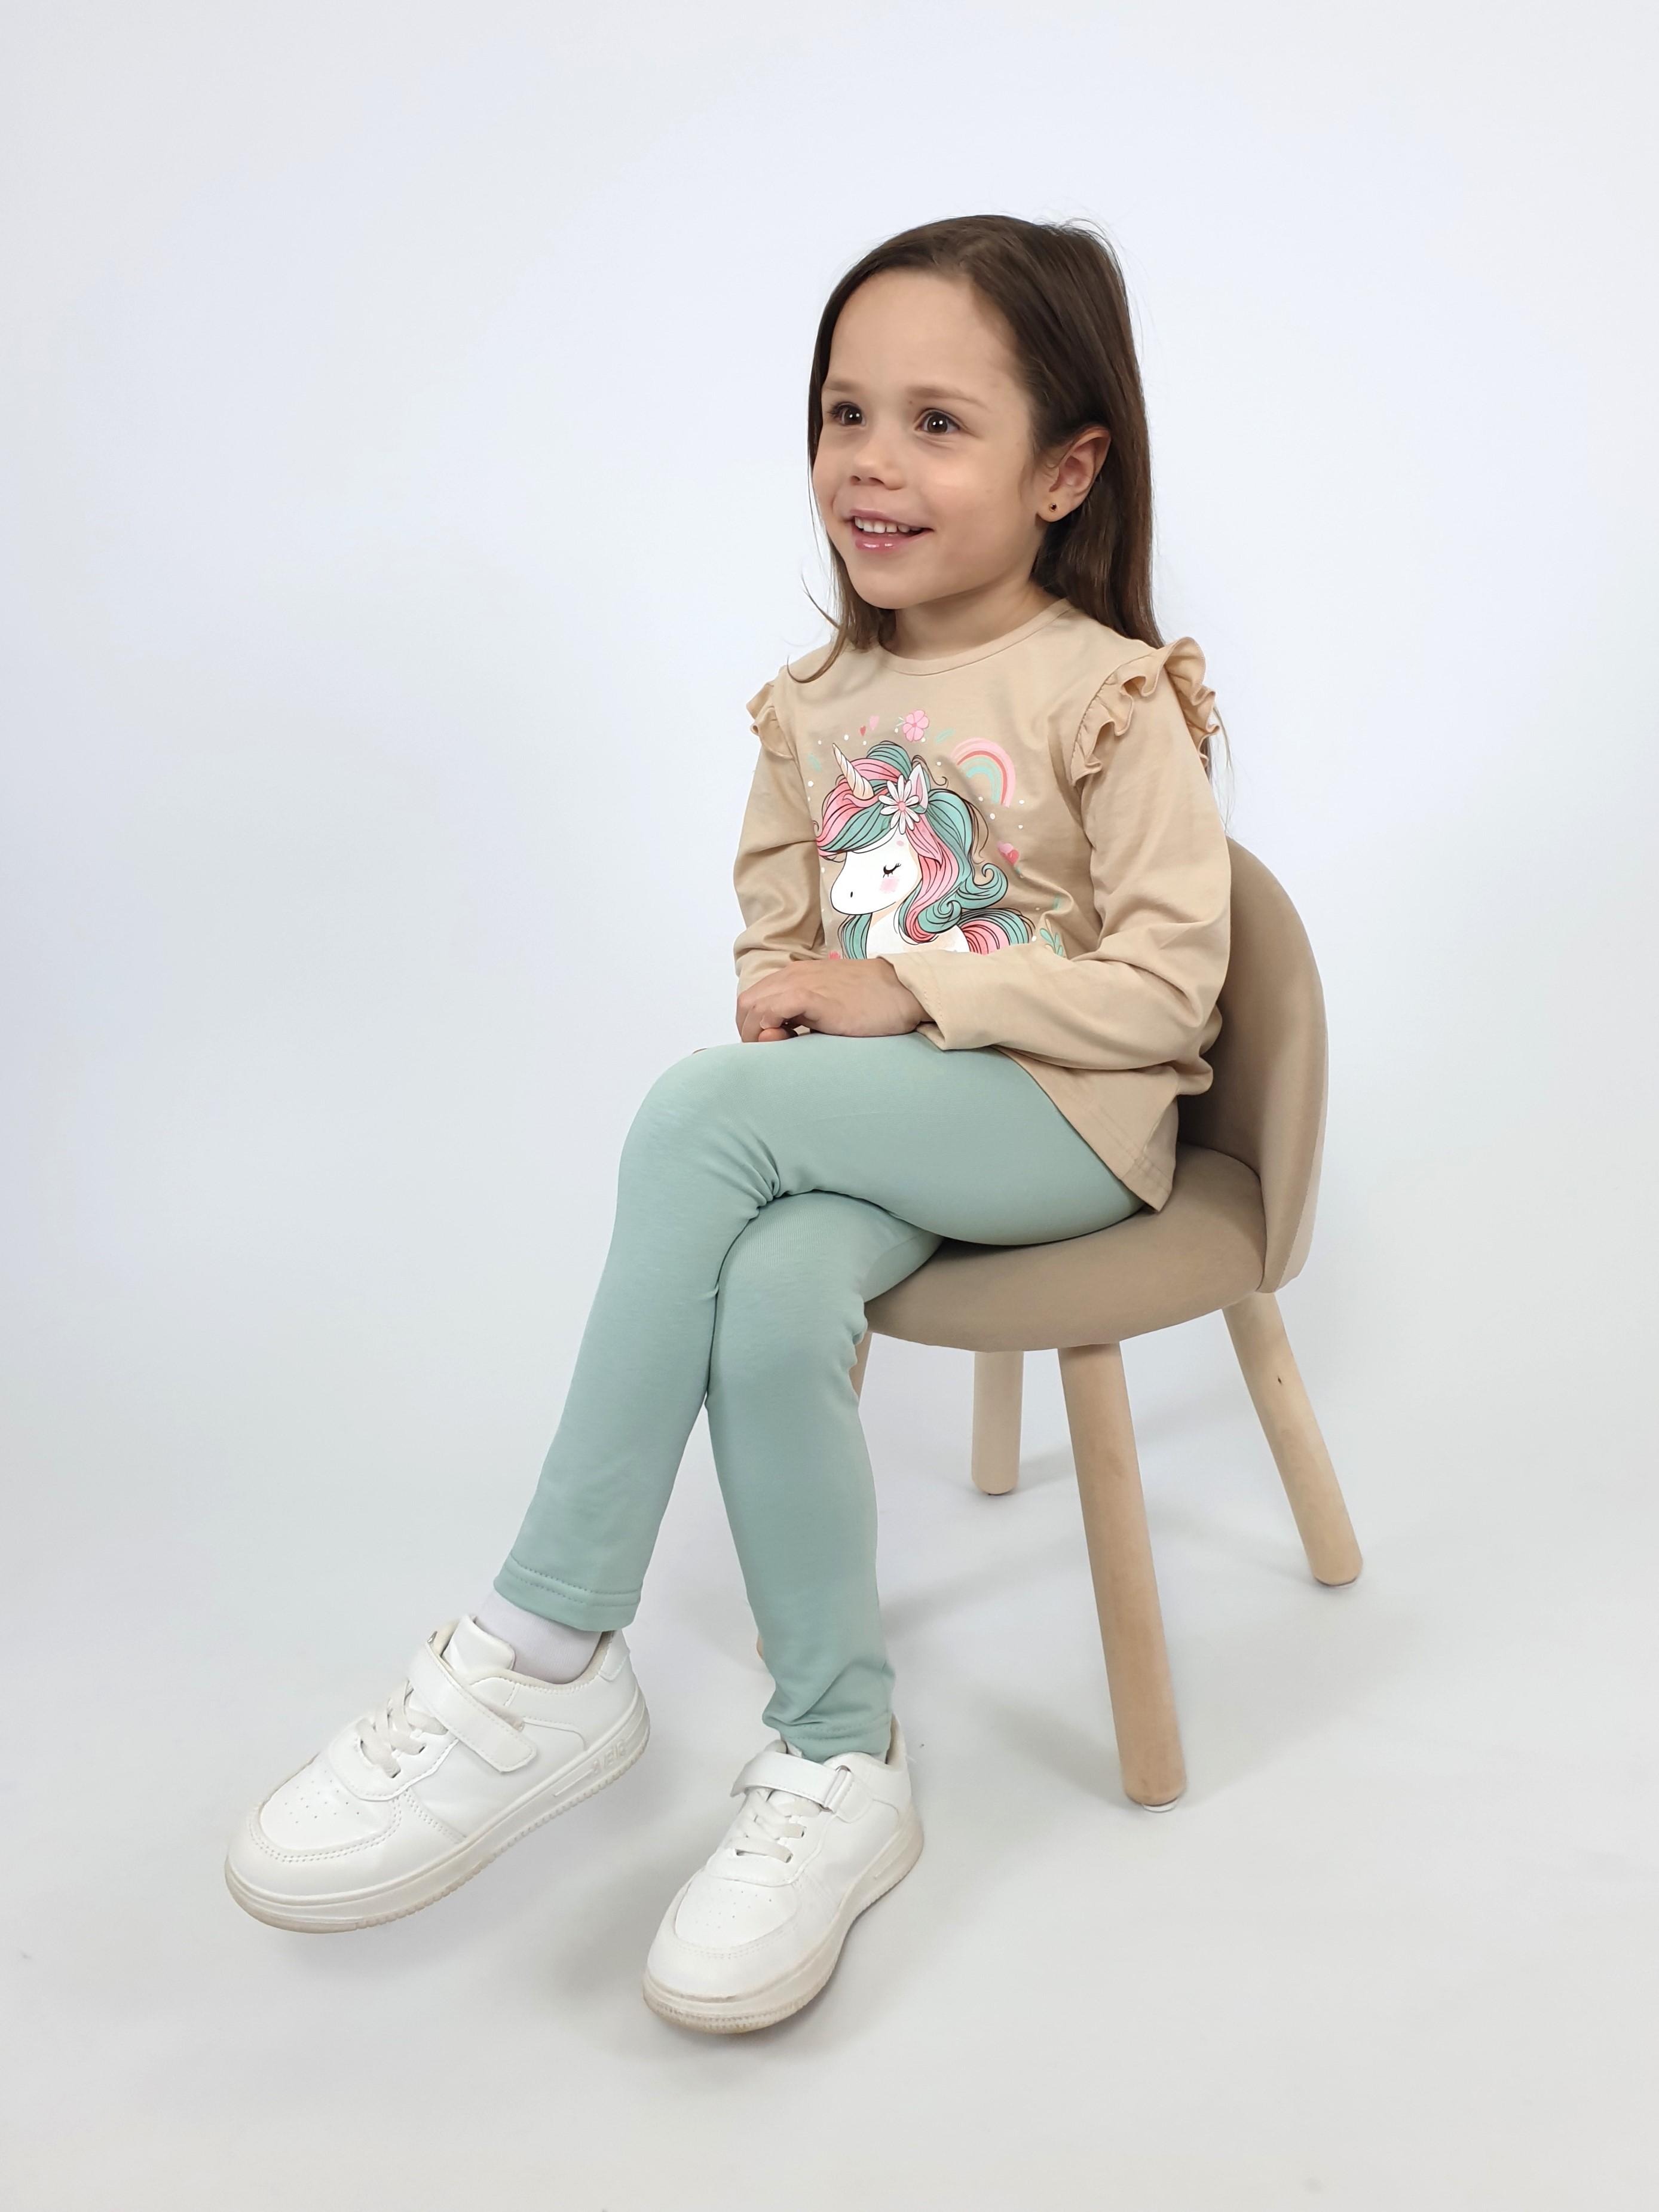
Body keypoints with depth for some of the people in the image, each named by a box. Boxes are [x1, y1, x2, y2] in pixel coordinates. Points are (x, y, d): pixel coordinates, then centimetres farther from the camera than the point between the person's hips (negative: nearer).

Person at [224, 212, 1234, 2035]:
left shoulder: (1112, 699, -5)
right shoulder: (816, 705, 13)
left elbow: (1167, 989, -11)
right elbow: (777, 940, 18)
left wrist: (908, 991, -17)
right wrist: (788, 995, -6)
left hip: (1068, 1122, -5)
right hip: (870, 1129, 5)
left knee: (700, 1112, -31)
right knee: (767, 1303, -32)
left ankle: (546, 1656, -24)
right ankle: (835, 1765, -16)